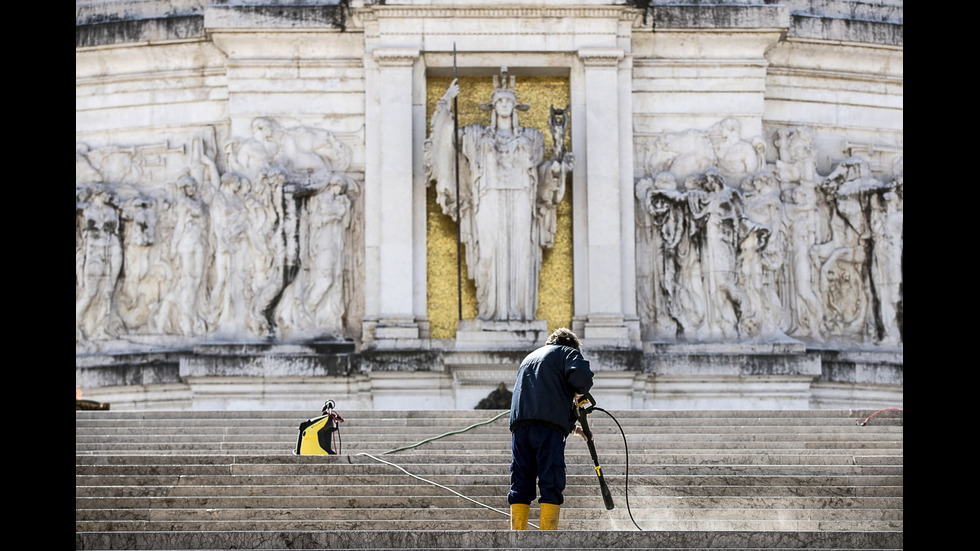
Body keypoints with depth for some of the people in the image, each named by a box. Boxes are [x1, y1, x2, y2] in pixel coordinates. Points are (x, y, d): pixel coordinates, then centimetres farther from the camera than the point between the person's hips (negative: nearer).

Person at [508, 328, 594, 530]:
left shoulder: (529, 358, 36)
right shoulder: (567, 353, 14)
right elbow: (582, 375, -9)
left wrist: (571, 426, 33)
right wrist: (579, 393, 11)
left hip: (519, 424, 6)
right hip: (548, 426, -6)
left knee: (520, 485, 6)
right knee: (551, 484, -5)